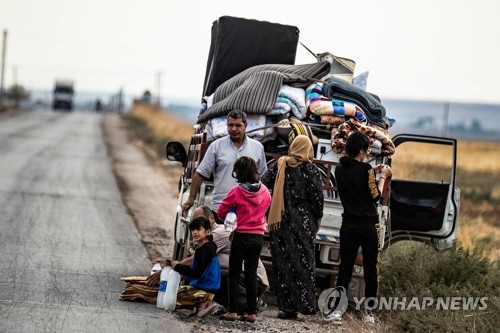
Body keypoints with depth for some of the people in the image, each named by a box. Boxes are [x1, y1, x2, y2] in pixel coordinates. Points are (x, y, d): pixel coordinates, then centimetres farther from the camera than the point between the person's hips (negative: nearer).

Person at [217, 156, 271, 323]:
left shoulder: (236, 191, -14)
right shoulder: (264, 190, -1)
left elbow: (221, 212, -7)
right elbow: (267, 208, 15)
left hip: (241, 236, -4)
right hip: (258, 237, 4)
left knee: (234, 273, 4)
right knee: (251, 274, 10)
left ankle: (233, 311, 1)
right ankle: (252, 312, 9)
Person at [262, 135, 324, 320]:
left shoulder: (279, 165, 4)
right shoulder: (310, 169, -4)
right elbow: (317, 195, -8)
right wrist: (318, 217, 6)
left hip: (280, 221, 2)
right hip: (303, 221, -2)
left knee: (283, 262, 4)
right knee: (303, 261, 2)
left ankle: (286, 306, 3)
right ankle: (304, 303, -1)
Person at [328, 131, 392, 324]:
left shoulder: (340, 169, 5)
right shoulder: (365, 169, -12)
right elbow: (375, 195, -7)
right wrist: (383, 176, 4)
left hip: (348, 225, 5)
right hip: (368, 225, -5)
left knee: (345, 267, 5)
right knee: (370, 268, 5)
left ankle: (337, 310, -3)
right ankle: (369, 312, 6)